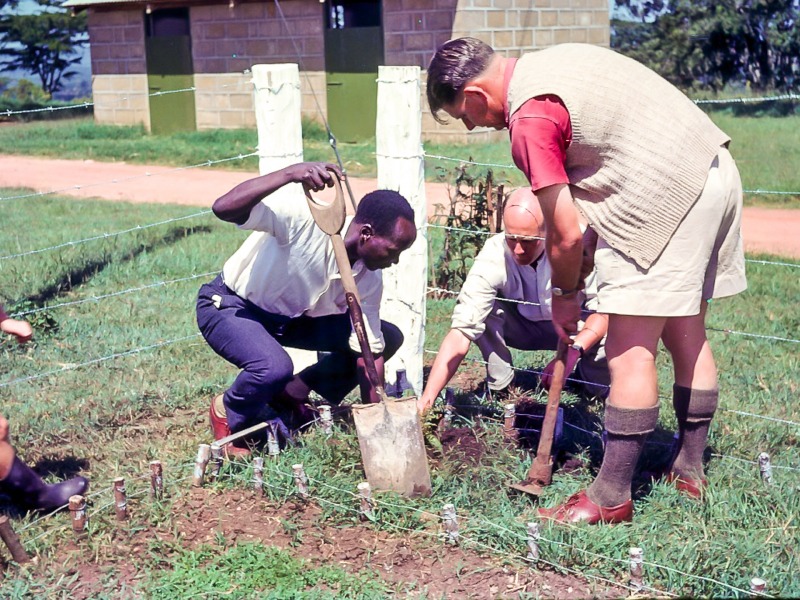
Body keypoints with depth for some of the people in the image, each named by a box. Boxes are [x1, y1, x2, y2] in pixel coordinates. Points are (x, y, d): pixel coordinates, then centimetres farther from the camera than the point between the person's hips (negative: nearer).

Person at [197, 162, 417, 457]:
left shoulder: (369, 278, -13)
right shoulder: (303, 216, -33)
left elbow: (369, 354, -8)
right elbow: (223, 208, -45)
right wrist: (290, 173, -55)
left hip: (291, 318, 7)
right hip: (228, 307, -6)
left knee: (389, 338, -4)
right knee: (275, 367, -38)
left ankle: (291, 397, 9)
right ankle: (229, 413, -1)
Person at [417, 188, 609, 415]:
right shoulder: (492, 257, -29)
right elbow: (461, 331, -32)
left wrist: (574, 350, -43)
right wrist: (426, 400, -40)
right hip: (523, 327, 0)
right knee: (480, 307, -29)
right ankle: (499, 386, -7)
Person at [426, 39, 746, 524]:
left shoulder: (529, 121, -14)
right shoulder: (549, 63, 14)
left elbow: (566, 234, -13)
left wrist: (565, 294, 6)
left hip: (667, 196, -10)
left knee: (630, 350, -4)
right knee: (687, 335, 17)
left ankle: (612, 497, 3)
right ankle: (689, 471, 30)